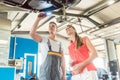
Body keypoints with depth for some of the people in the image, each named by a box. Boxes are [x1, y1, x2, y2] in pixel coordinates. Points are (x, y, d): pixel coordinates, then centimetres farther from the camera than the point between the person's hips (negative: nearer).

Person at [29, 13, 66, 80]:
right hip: (45, 72, -4)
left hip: (58, 73, 4)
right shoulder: (43, 40, 9)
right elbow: (32, 33, -11)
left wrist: (64, 75, 8)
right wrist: (38, 19, -12)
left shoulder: (60, 44, 19)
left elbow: (62, 61, 15)